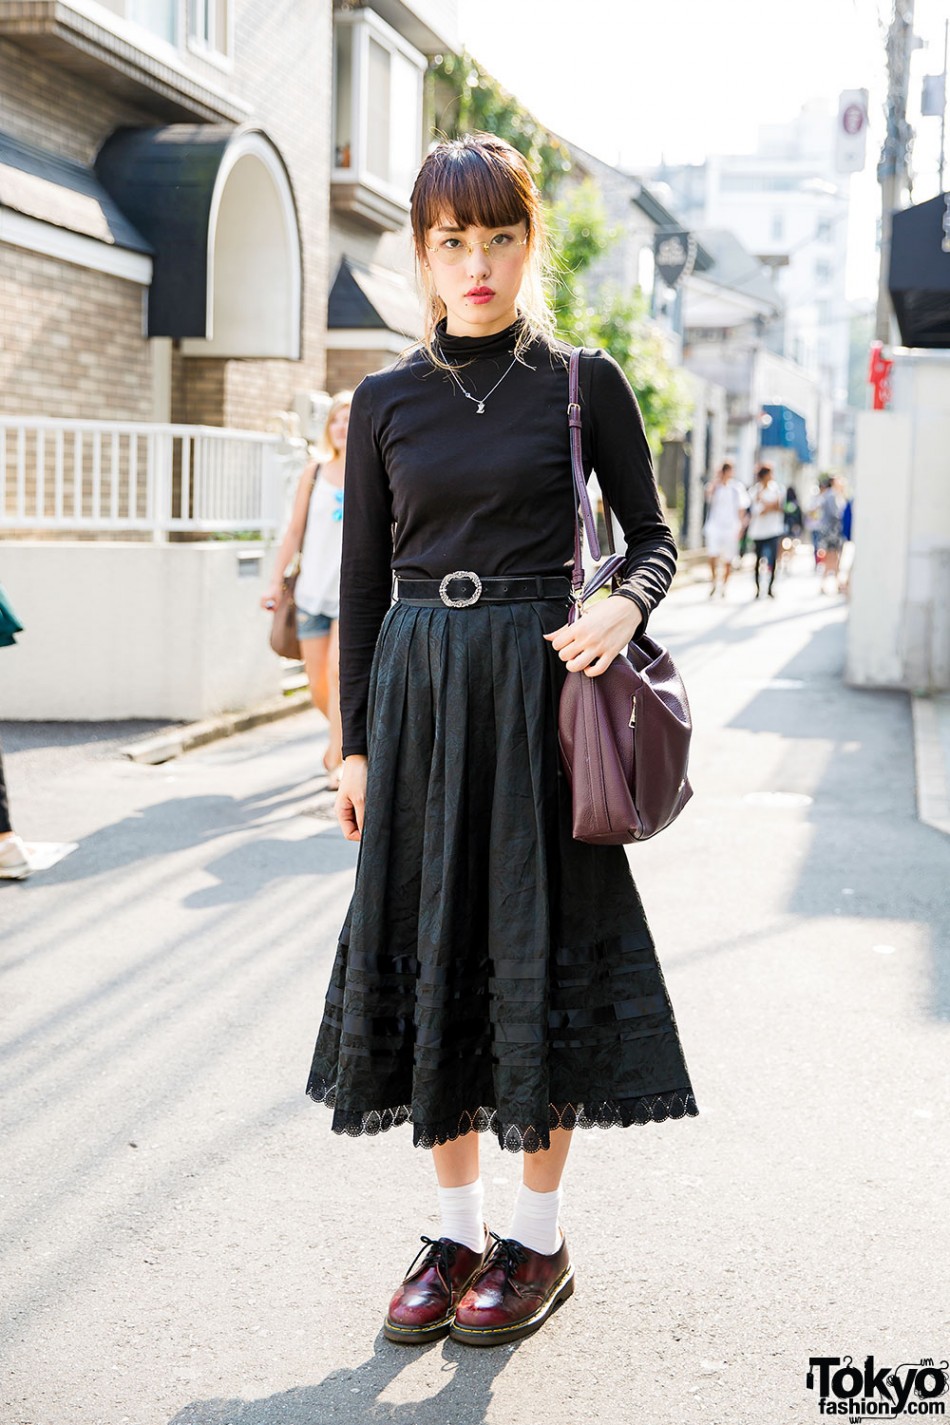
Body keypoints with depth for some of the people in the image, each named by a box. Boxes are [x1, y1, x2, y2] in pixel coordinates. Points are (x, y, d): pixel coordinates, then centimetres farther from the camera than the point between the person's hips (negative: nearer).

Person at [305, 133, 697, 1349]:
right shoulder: (386, 401, 7)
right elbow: (363, 580, 8)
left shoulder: (583, 383, 1)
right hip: (417, 687, 3)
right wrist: (356, 743, 4)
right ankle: (456, 1229, 19)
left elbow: (653, 536, 7)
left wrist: (623, 607, -16)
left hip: (540, 683, -2)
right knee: (427, 945, 5)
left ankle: (539, 1237, 15)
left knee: (539, 946, 1)